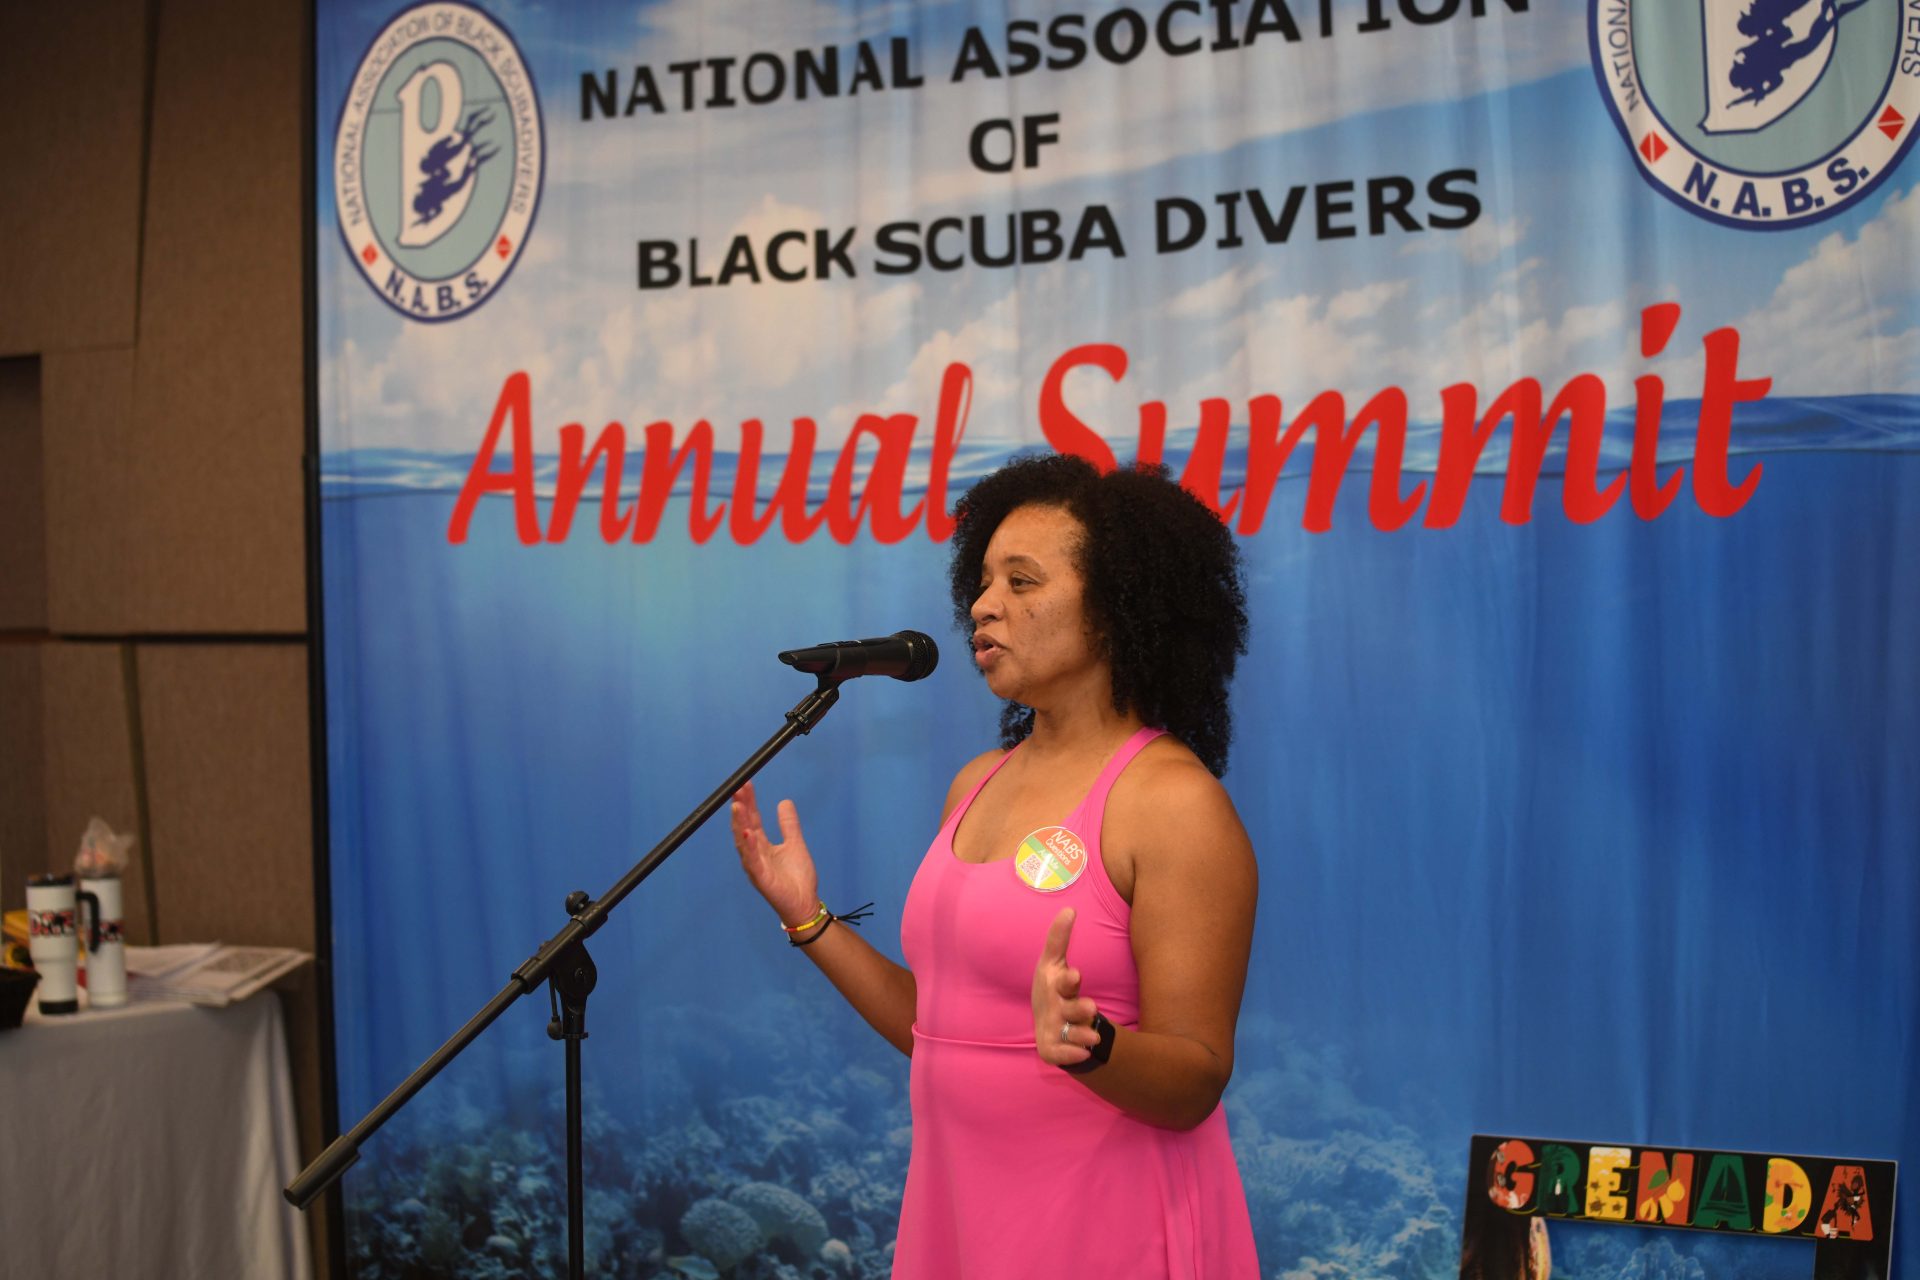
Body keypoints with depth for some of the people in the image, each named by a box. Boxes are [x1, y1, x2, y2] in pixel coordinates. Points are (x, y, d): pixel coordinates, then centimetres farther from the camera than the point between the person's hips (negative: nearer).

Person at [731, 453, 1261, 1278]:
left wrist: (1084, 1041, -34)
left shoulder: (1174, 802, -15)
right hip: (960, 1211, 7)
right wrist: (806, 917, 6)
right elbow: (939, 1030, 11)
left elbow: (1194, 1084, -16)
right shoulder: (978, 785, 7)